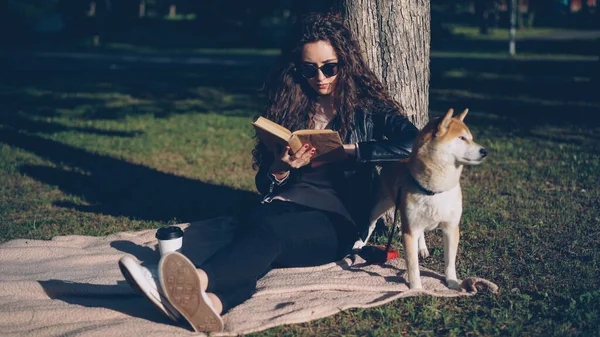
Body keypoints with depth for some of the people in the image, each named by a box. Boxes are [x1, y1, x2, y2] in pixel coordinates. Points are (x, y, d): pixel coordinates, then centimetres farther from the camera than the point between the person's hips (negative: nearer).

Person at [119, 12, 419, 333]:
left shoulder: (366, 107, 6)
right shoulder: (289, 107, 15)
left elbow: (413, 143, -13)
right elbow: (264, 184, 15)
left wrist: (345, 149, -13)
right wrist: (281, 168, -9)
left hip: (339, 220, -4)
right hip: (287, 205, 4)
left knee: (270, 231, -36)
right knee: (254, 221, -34)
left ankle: (197, 281, -64)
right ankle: (211, 301, -63)